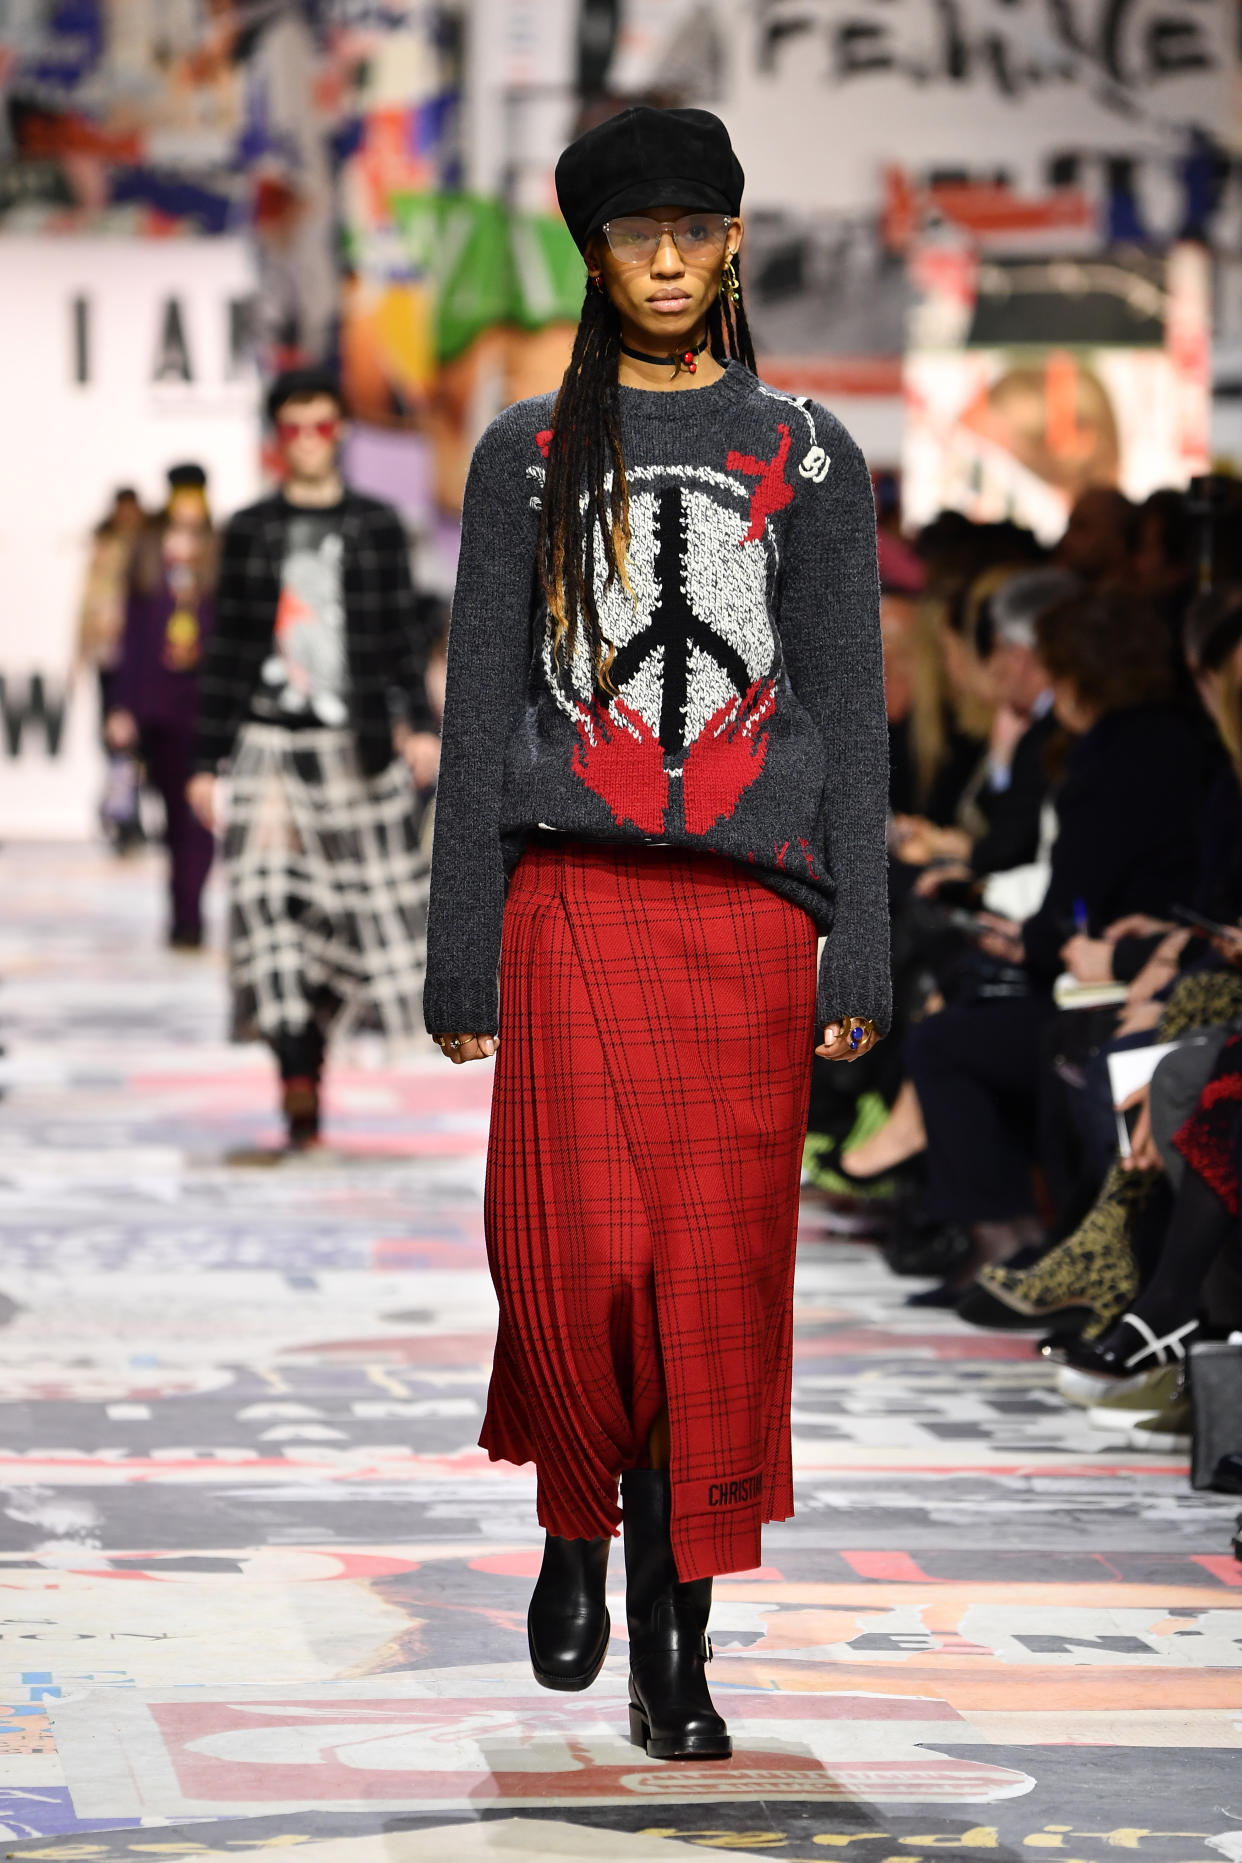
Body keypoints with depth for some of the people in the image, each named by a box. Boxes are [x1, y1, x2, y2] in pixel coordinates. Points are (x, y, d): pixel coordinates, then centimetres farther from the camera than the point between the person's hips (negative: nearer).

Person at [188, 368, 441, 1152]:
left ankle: (311, 1036, 19)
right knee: (271, 899, -12)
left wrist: (420, 724, -11)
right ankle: (300, 1095, -13)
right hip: (269, 741, 0)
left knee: (353, 905, -2)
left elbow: (406, 634, 4)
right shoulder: (250, 531, 9)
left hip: (355, 745, 1)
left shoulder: (377, 525, 8)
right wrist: (207, 759, 7)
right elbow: (227, 647, 10)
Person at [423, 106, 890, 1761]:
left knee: (717, 1267, -2)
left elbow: (850, 718, 8)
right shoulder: (530, 455, 10)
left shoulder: (806, 458, 10)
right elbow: (479, 710, 8)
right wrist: (462, 953, 3)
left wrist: (861, 952, 0)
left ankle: (674, 1649, 6)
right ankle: (575, 1517, 18)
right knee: (574, 1249, -12)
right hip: (573, 894, 0)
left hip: (750, 903, 0)